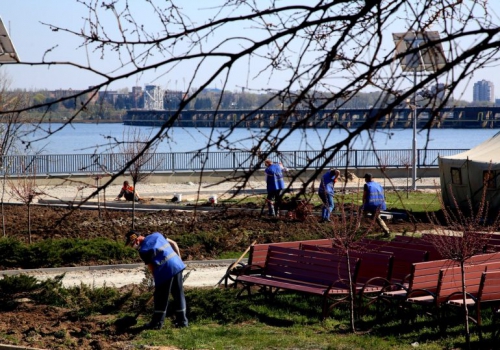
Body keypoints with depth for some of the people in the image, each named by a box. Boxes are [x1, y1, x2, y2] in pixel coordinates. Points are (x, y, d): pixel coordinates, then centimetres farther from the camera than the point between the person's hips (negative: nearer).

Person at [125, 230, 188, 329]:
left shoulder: (143, 250, -7)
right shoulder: (156, 235, 11)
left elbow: (152, 268, -3)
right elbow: (174, 244, 14)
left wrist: (157, 281, 8)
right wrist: (179, 258, 21)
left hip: (165, 271, -7)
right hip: (178, 265, 7)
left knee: (161, 298, 6)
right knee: (179, 295, 14)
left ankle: (157, 323, 14)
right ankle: (182, 321, 19)